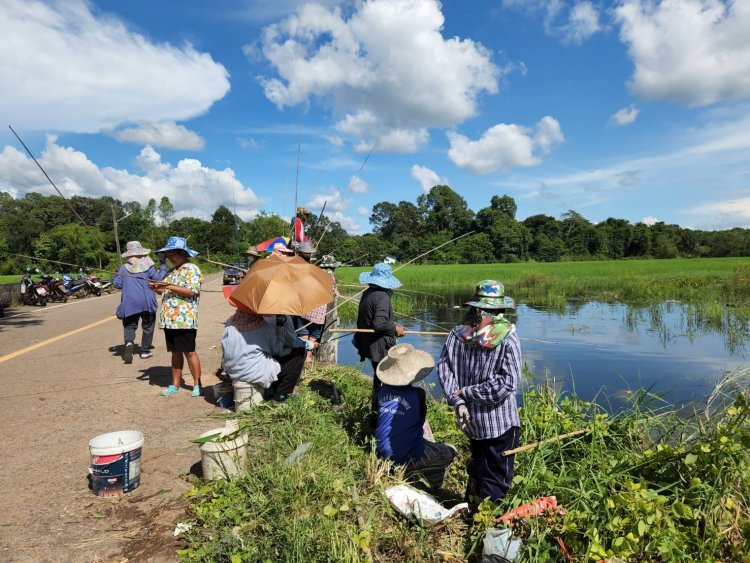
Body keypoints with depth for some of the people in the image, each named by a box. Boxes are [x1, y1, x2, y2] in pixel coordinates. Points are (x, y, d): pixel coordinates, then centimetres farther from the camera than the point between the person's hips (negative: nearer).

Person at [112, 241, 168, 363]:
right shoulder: (147, 266, -3)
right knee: (147, 326, 13)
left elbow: (117, 283, 3)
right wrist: (163, 265, 8)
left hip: (129, 303, 1)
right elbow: (158, 277, -3)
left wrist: (115, 276, 24)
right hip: (146, 302, -1)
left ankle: (129, 342, -20)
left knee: (129, 325, 10)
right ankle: (145, 351, 16)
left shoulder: (123, 268, 2)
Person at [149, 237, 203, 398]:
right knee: (175, 352, 12)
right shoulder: (173, 271, 19)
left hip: (184, 319, -8)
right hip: (170, 319, 8)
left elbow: (191, 291, -18)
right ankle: (175, 384, 19)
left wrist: (168, 286, -19)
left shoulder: (191, 269, -6)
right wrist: (157, 289, 5)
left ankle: (197, 384, 6)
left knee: (189, 352, -3)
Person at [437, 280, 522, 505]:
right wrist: (465, 393, -15)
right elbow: (506, 384, -22)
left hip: (470, 419, 5)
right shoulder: (508, 338, -18)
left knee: (477, 467, 28)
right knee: (497, 477, 13)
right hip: (500, 422, -5)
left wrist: (457, 400, -11)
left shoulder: (459, 333, -6)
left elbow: (443, 367, -9)